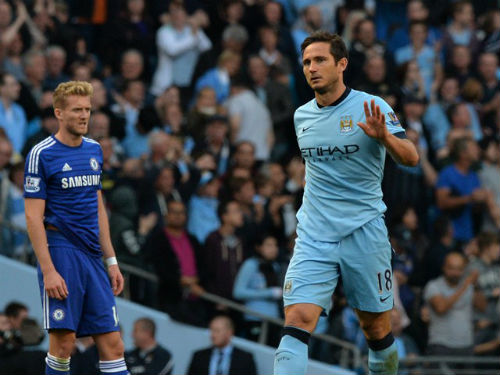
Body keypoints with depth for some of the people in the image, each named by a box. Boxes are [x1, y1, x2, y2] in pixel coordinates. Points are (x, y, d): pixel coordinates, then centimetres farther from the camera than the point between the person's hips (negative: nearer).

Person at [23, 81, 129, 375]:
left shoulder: (94, 150, 13)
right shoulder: (42, 154, -6)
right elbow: (33, 216, -10)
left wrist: (111, 260, 16)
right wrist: (48, 271, -17)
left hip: (93, 257, 6)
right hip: (61, 253, -6)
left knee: (113, 344, 1)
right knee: (64, 341, -8)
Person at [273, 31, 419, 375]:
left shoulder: (370, 107, -5)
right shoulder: (302, 115, 10)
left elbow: (411, 158, -14)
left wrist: (384, 135, -32)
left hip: (364, 231, -3)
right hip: (313, 236, 3)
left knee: (377, 329, 6)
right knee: (297, 320, -15)